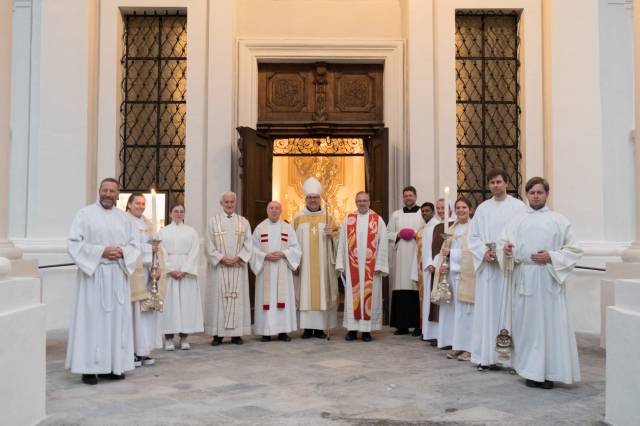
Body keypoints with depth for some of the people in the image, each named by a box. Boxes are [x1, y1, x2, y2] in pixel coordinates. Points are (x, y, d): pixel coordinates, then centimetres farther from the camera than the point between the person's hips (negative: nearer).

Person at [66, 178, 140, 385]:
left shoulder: (123, 217, 13)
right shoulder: (85, 214, 1)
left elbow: (134, 245, 12)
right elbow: (74, 243, -7)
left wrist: (122, 252, -10)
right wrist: (101, 251, -16)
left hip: (118, 275, 4)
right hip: (93, 274, -4)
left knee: (117, 318, 5)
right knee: (92, 318, -4)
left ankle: (112, 365, 13)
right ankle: (88, 368, 2)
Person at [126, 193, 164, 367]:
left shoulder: (147, 223, 18)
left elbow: (155, 246, 12)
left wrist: (157, 268, 1)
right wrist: (149, 248, -11)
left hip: (148, 271, 6)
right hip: (133, 272, -6)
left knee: (148, 310, 4)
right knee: (134, 311, -7)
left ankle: (144, 351, 10)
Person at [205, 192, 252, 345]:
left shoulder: (244, 222, 9)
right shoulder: (213, 221, 6)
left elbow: (248, 245, 3)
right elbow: (209, 246, 1)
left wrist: (237, 258, -12)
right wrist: (222, 258, -12)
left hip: (239, 268, 1)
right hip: (219, 267, -1)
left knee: (238, 298, 1)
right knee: (218, 298, -1)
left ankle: (236, 334, 7)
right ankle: (218, 334, 5)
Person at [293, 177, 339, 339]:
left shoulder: (328, 217, 9)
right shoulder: (298, 218, 7)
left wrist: (332, 235, -14)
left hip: (322, 263, 1)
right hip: (304, 263, 0)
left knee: (322, 291, 0)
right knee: (305, 292, -2)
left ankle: (320, 327, 7)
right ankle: (307, 327, 4)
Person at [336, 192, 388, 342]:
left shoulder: (378, 220, 4)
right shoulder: (348, 219, 8)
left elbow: (382, 244, 0)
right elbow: (342, 243, 6)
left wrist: (379, 265, -7)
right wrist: (340, 264, -1)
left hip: (371, 266, -1)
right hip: (352, 266, 1)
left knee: (370, 295, 2)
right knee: (352, 295, 3)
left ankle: (367, 329, 10)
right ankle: (352, 329, 11)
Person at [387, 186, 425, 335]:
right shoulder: (396, 214, 16)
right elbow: (388, 234, 14)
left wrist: (417, 234, -12)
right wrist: (398, 235, -3)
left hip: (417, 256, -2)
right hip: (400, 257, 2)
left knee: (416, 288, -6)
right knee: (400, 289, -1)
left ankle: (417, 325, 0)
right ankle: (402, 324, 4)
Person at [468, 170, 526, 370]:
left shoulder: (518, 207, 1)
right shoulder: (482, 208, 11)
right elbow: (473, 236, 10)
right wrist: (484, 252, -6)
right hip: (487, 266, 3)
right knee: (486, 309, 3)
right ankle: (486, 356, 9)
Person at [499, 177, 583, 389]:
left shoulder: (559, 220, 5)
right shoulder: (517, 221, 12)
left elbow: (574, 250, 3)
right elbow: (503, 244, 6)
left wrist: (551, 257, -11)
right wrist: (506, 250, -17)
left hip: (548, 279, -2)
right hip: (523, 279, 2)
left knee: (549, 323, -2)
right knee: (527, 324, 3)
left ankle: (549, 372, 7)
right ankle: (531, 371, 13)